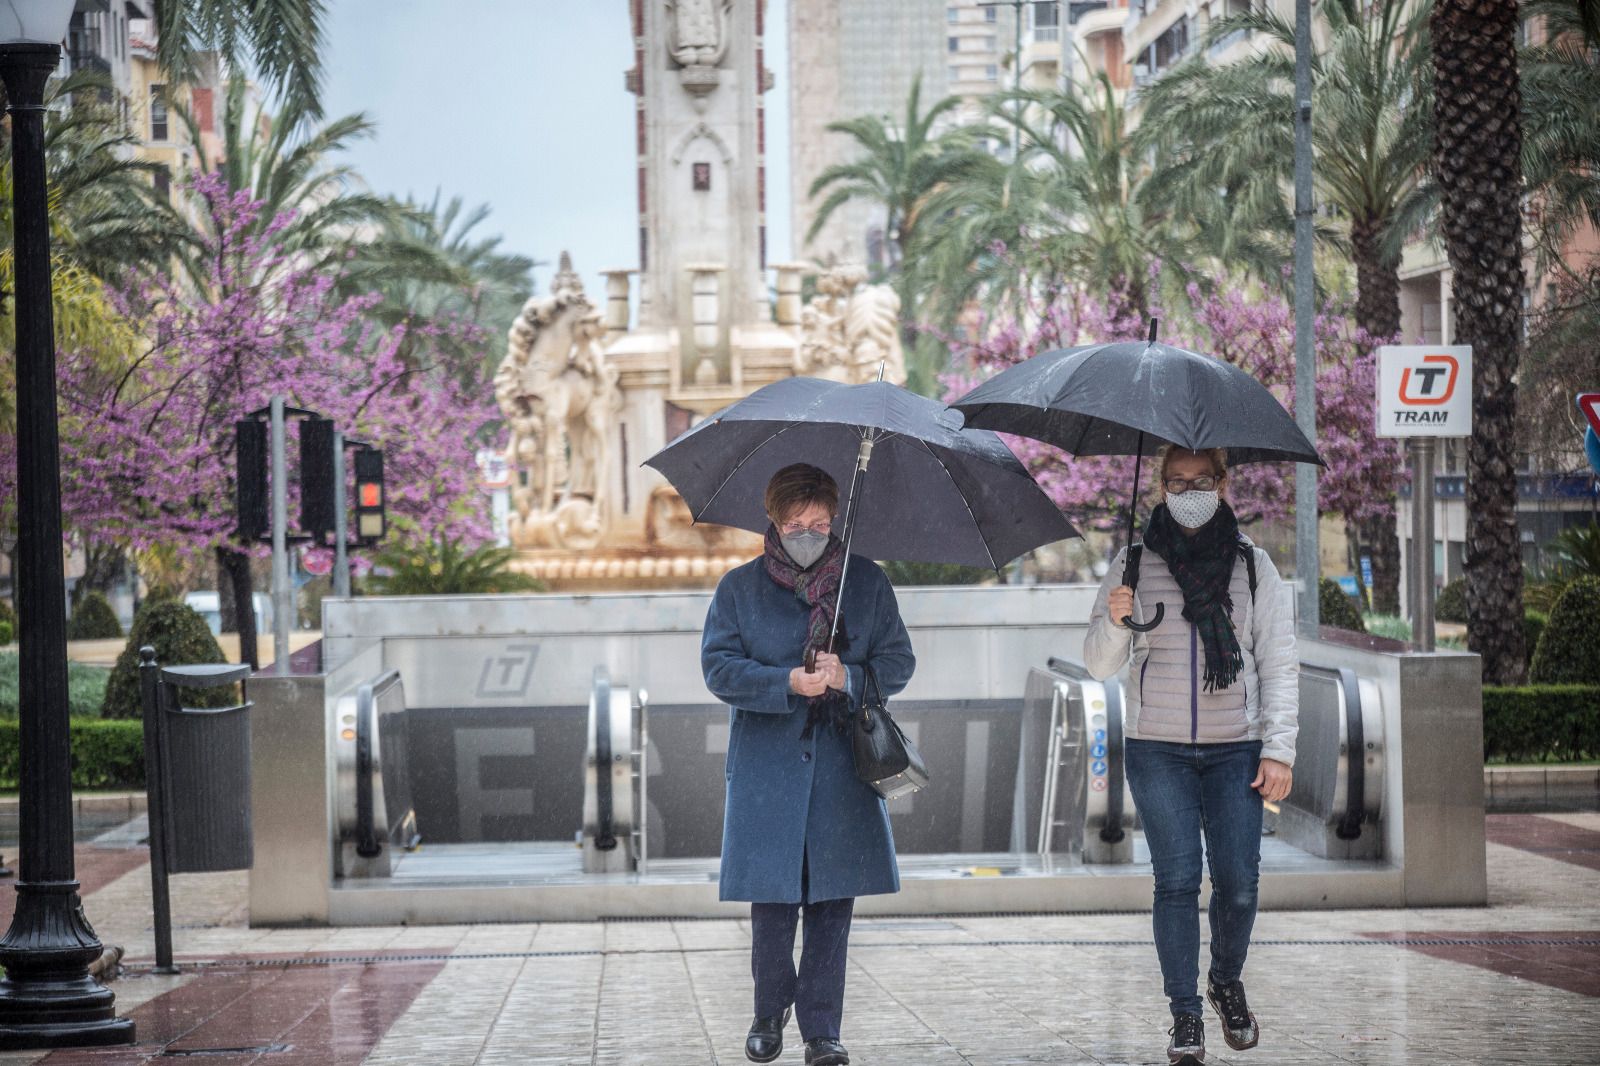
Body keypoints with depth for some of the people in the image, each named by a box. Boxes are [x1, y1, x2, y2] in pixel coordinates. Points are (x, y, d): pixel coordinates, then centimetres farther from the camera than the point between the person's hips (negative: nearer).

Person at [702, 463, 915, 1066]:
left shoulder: (867, 581, 9)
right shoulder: (740, 587, 6)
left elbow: (898, 663, 8)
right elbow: (718, 667, -2)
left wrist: (848, 677, -13)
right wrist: (788, 684, -17)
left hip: (843, 766, 1)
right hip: (767, 770, -1)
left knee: (833, 904, 0)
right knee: (772, 901, -2)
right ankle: (769, 1013, 20)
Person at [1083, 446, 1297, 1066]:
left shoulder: (1252, 565, 6)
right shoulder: (1135, 564, 5)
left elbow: (1279, 664, 5)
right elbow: (1100, 666, 6)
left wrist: (1279, 750, -3)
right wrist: (1115, 620, -16)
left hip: (1235, 748, 0)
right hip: (1158, 748, 0)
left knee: (1238, 880, -4)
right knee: (1177, 880, -6)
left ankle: (1227, 982, 23)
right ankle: (1184, 1016, 1)